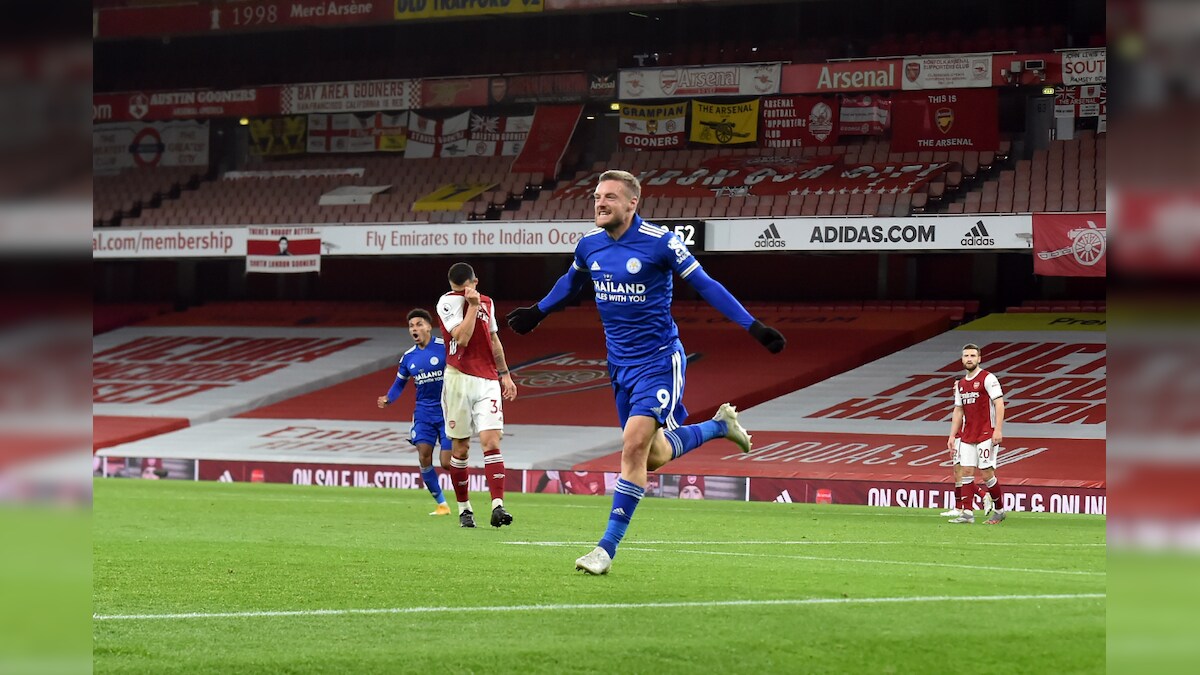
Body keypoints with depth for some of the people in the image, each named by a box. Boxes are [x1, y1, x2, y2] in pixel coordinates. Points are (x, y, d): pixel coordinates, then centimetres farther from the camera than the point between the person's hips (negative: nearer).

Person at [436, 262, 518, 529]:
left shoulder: (487, 302, 14)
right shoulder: (448, 302, -5)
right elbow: (461, 337, -18)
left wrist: (504, 374, 28)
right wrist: (473, 305, -17)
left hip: (487, 381, 3)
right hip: (459, 379, -3)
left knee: (491, 441, -11)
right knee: (460, 448, 3)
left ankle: (497, 506, -21)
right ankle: (464, 508, 15)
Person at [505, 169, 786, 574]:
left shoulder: (660, 242, -15)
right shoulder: (589, 245, 2)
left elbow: (705, 285, -9)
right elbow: (571, 282, 25)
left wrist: (753, 327, -13)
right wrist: (537, 312, 36)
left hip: (658, 359, -6)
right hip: (620, 364, 6)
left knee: (636, 444, -18)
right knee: (653, 457, 9)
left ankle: (608, 547, -12)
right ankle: (719, 426, 37)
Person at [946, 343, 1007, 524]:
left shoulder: (988, 379, -7)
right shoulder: (960, 384, 15)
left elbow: (999, 404, -13)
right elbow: (958, 411, 20)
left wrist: (998, 430, -21)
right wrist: (952, 435, 14)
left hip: (986, 435, -7)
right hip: (967, 435, 7)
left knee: (986, 474, -7)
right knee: (966, 472, -1)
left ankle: (999, 511, 7)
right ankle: (967, 513, -2)